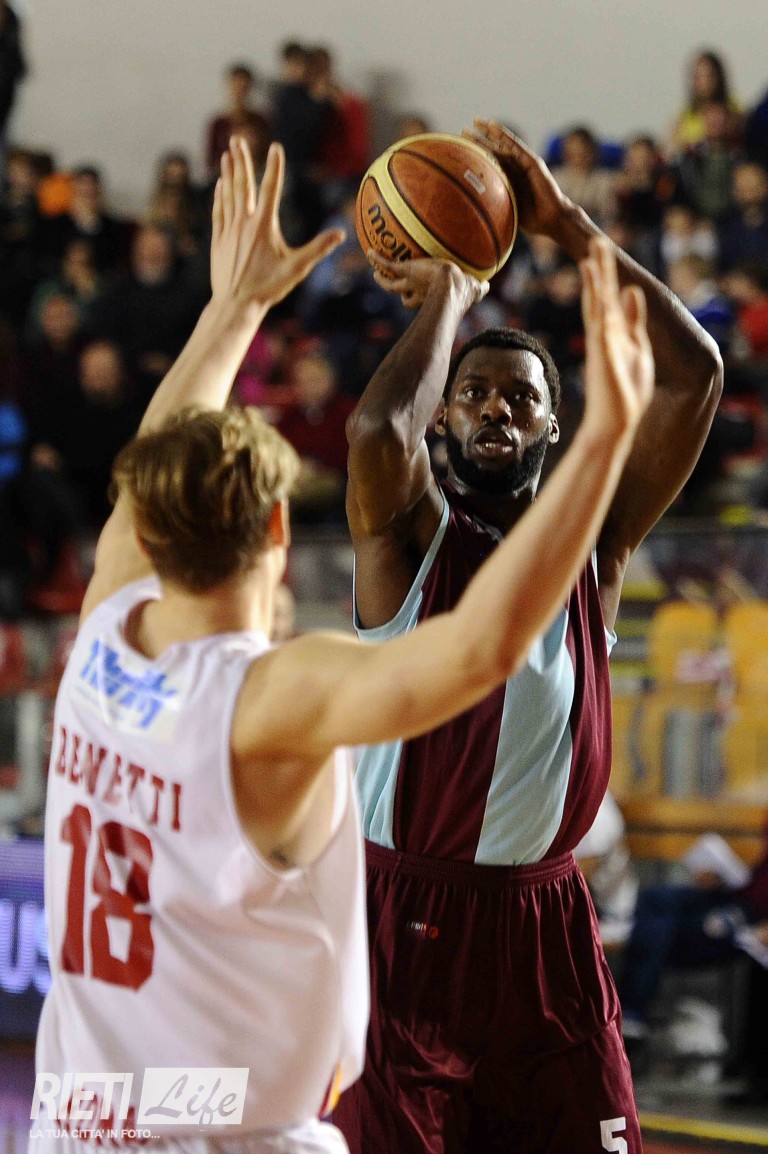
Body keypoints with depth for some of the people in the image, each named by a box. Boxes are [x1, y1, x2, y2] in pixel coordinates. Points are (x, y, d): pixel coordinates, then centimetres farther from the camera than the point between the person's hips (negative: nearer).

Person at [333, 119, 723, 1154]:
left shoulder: (594, 540, 8)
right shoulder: (408, 534, -1)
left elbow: (694, 375, -2)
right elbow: (377, 429, -25)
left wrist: (568, 227, -2)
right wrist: (446, 300, -8)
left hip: (545, 924, 3)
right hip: (407, 916, -3)